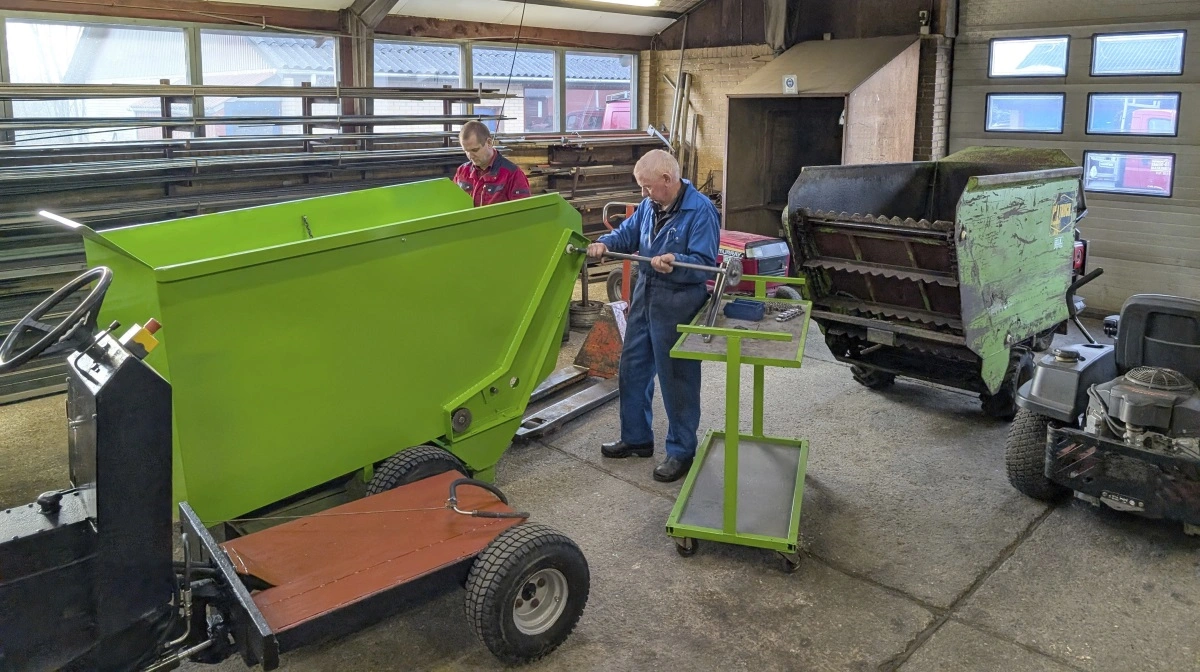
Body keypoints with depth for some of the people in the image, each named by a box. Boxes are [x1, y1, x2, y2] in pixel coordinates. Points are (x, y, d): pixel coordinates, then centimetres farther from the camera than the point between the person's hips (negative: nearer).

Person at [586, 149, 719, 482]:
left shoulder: (701, 211, -17)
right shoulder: (649, 205, 6)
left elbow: (704, 263, -19)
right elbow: (628, 233, 15)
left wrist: (675, 264, -37)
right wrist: (605, 243, -5)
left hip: (677, 303, -8)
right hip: (645, 294, 8)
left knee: (676, 377, 1)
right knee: (632, 368, 16)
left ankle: (681, 452, 16)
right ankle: (636, 438, 33)